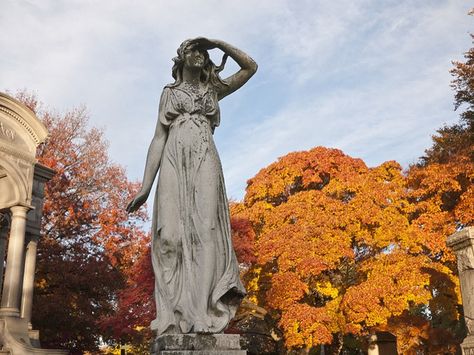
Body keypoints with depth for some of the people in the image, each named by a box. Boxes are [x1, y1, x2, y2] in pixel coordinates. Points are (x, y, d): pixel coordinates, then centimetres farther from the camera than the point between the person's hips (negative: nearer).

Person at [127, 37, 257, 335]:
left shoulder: (213, 90, 26)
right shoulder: (169, 92, 22)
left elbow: (250, 67, 23)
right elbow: (159, 137, 12)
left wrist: (218, 43, 21)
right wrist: (146, 185, 1)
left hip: (205, 163, 0)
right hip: (174, 162, 0)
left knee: (205, 231, -18)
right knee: (172, 235, -16)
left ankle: (204, 319, -27)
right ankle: (176, 320, -18)